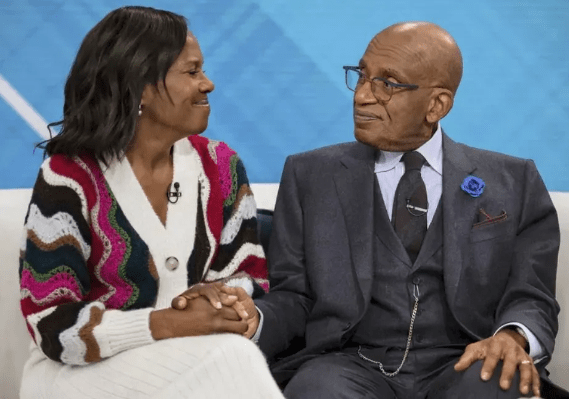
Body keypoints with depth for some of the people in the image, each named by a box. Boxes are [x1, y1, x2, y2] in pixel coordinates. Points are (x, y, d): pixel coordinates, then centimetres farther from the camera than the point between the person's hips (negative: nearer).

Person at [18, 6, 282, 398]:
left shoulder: (221, 166, 2)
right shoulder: (68, 179, -12)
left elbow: (250, 275, 6)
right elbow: (54, 326, -15)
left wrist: (222, 298, -18)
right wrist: (171, 324, -25)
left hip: (197, 361, 5)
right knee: (225, 361, -28)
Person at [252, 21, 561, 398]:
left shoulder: (513, 182, 12)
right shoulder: (309, 175, 13)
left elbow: (532, 298, 7)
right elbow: (292, 296, 10)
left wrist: (513, 337, -16)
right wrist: (250, 321, -13)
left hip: (462, 368, 1)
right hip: (350, 364, -1)